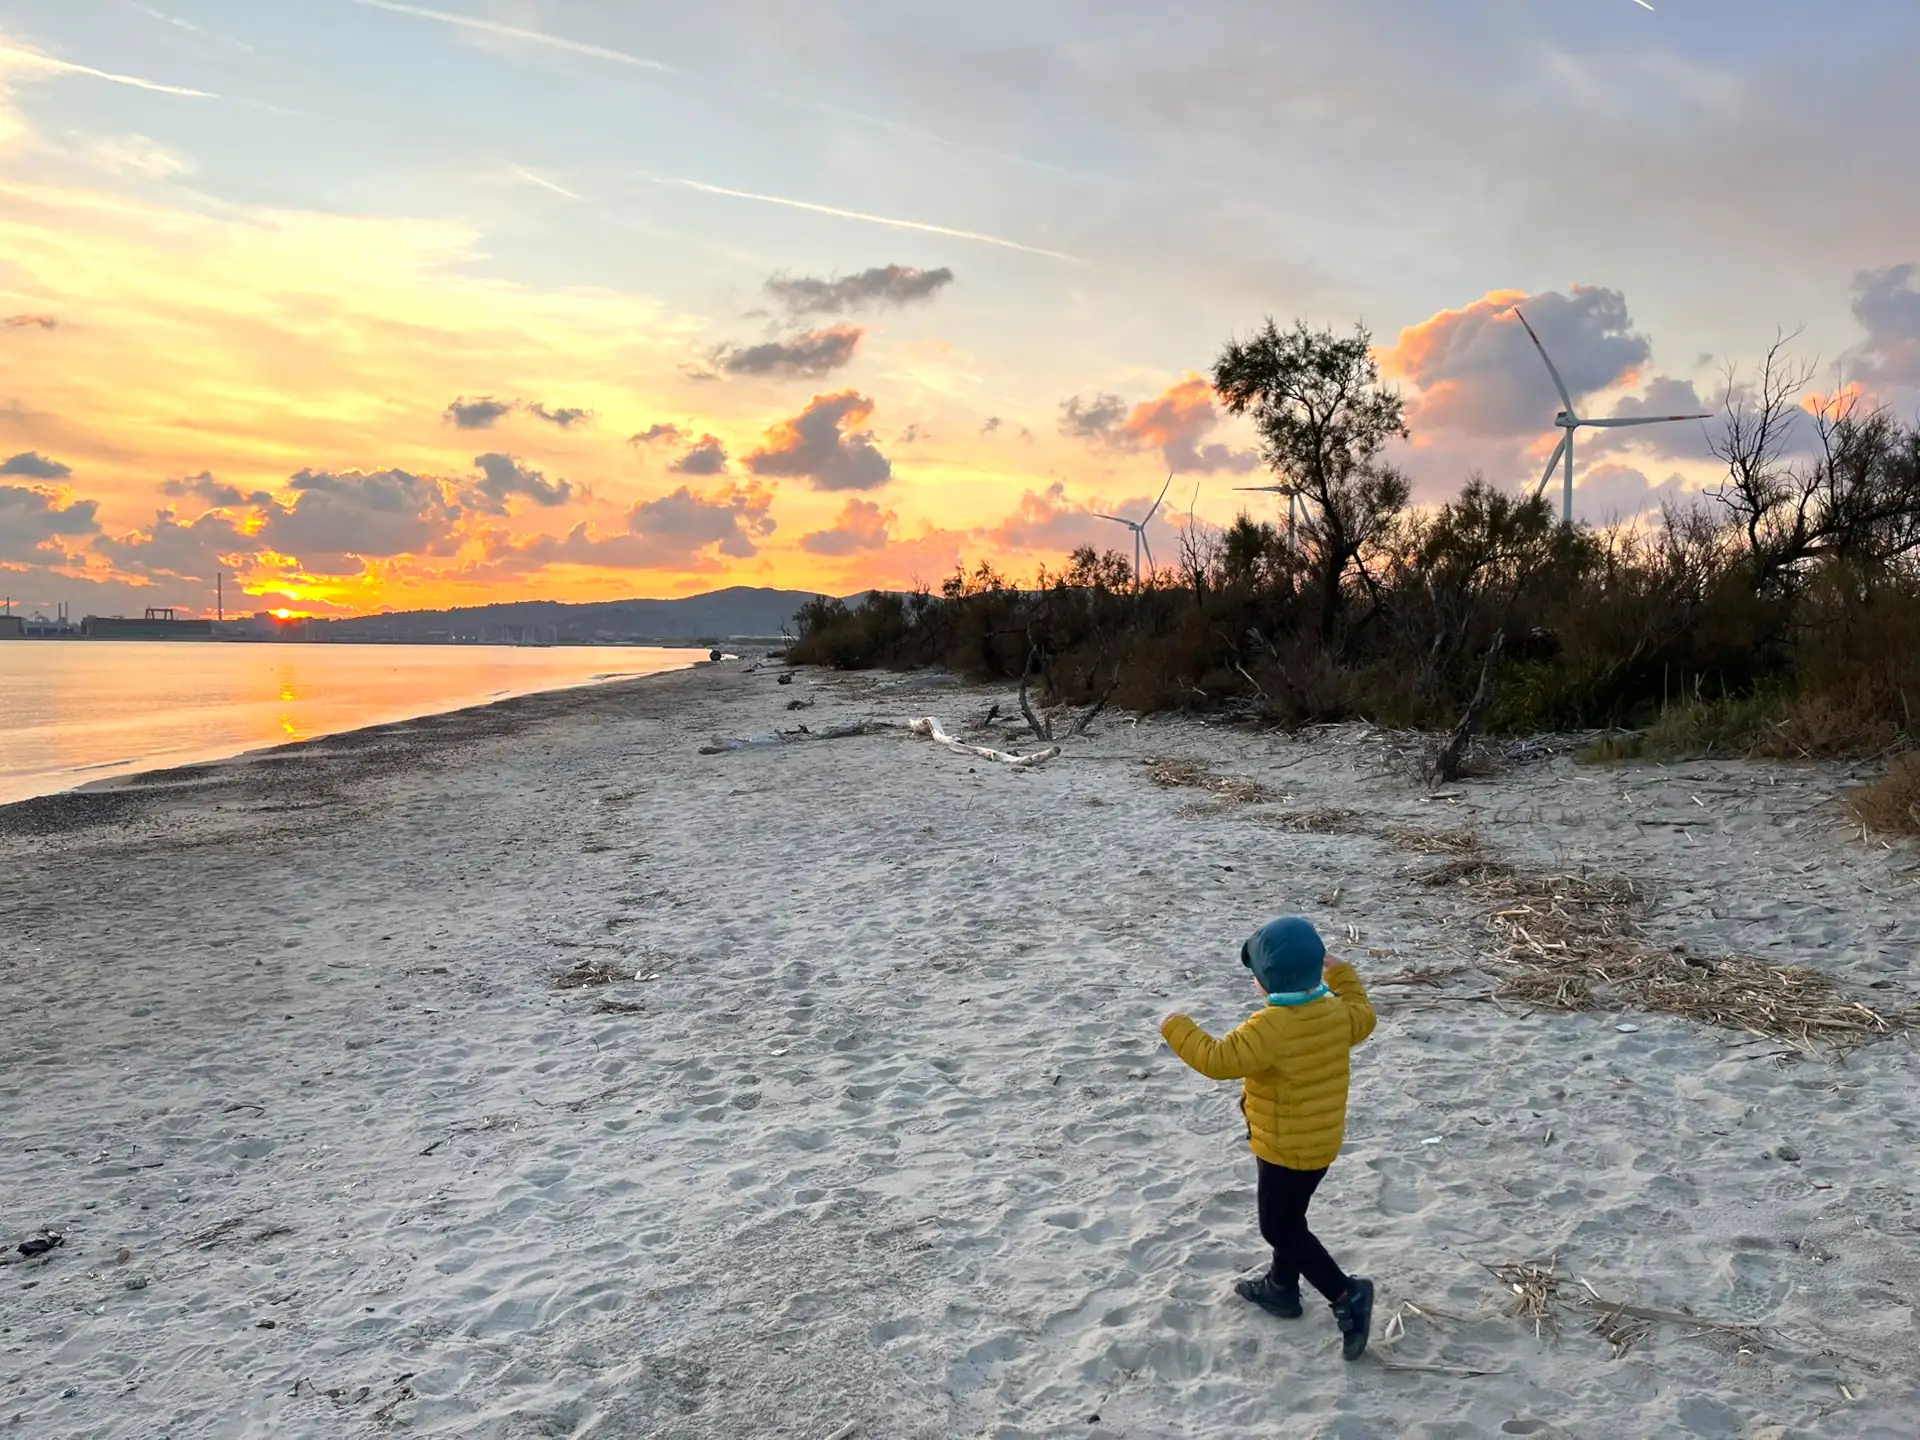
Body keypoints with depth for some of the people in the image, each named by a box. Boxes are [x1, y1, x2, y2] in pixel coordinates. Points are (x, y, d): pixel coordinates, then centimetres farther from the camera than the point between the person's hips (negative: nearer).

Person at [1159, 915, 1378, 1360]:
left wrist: (1178, 1028, -20)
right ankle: (1280, 1287, 40)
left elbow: (1219, 1060, -34)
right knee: (1287, 1217, 25)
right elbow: (1362, 1017, 17)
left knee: (1280, 1228, 5)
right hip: (1321, 1138, 9)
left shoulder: (1269, 1027, -30)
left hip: (1287, 1147, -9)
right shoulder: (1335, 1013, -5)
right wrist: (1342, 974, 27)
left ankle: (1346, 1294, 0)